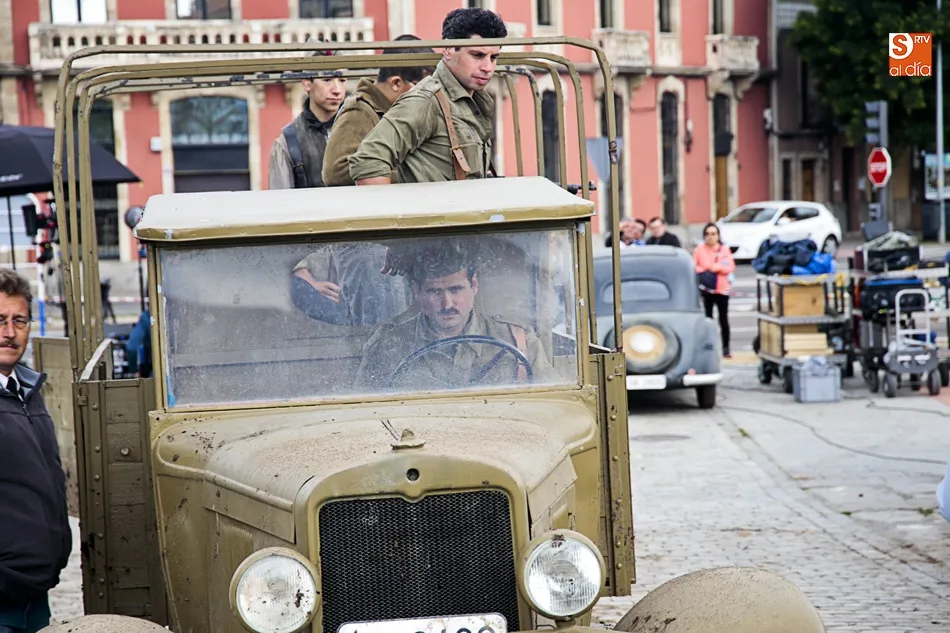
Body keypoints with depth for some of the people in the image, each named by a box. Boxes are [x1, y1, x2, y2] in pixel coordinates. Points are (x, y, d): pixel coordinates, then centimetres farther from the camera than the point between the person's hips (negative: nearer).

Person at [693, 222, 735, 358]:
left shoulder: (724, 249, 0)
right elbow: (693, 266, -2)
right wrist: (703, 272, -18)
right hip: (706, 288, 0)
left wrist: (717, 267, -17)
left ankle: (726, 348, 7)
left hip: (722, 289, 0)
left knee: (723, 319, 1)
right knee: (708, 317, 6)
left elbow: (731, 267, -4)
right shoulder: (700, 249, -1)